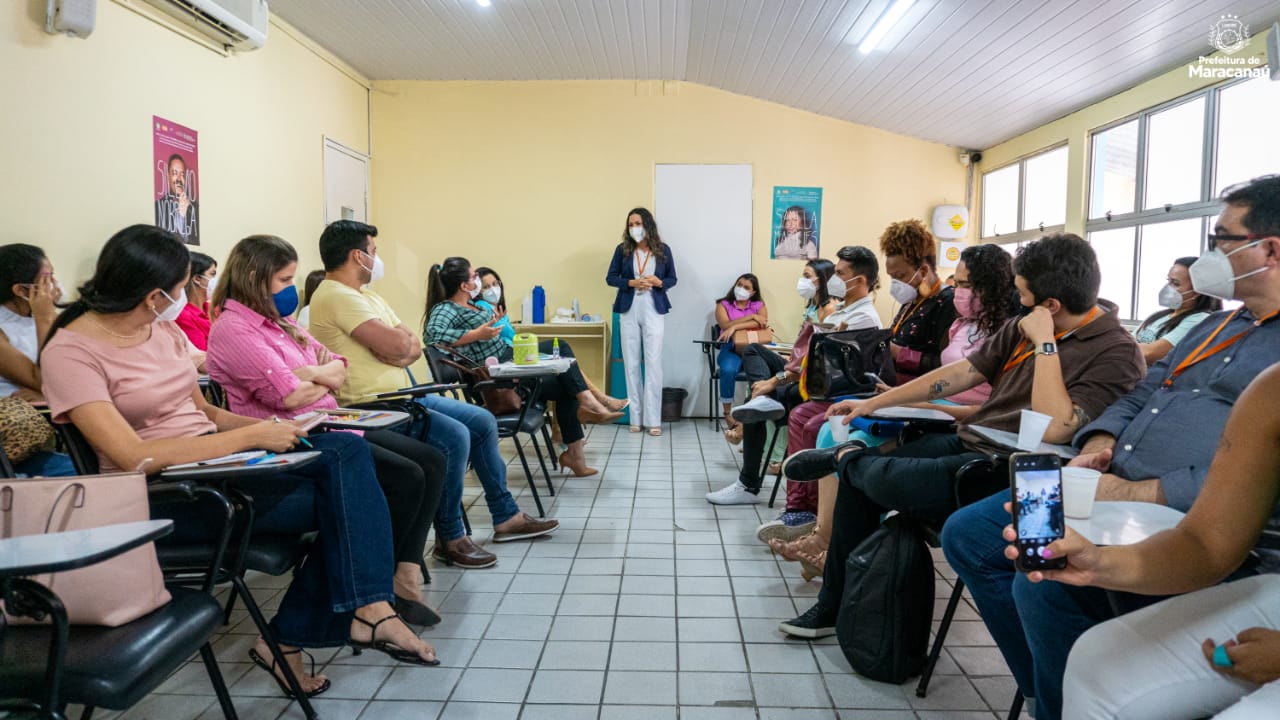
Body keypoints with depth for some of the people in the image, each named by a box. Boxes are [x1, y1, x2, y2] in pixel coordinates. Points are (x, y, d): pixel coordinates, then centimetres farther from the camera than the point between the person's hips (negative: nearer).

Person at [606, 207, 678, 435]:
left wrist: (658, 282, -13)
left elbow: (672, 279, 8)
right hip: (629, 310, 1)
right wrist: (631, 283, -13)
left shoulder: (663, 249, 2)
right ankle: (636, 417, 12)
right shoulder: (622, 249, 2)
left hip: (653, 310, -1)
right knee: (631, 363, 4)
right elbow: (610, 278, 4)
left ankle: (653, 419, 0)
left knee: (654, 363, -4)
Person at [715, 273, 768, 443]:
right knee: (728, 370, -36)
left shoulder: (759, 305, 18)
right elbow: (725, 325, -3)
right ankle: (728, 415, -20)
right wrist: (751, 317, -5)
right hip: (730, 348, 0)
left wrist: (735, 326, -13)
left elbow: (762, 323, -4)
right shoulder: (723, 305, 16)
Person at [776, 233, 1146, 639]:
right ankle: (833, 607, 17)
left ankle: (845, 458, 11)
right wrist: (872, 404, 11)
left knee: (887, 480, -28)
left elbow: (1054, 431, -27)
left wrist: (1045, 344, -23)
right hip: (966, 444, 9)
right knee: (857, 481, 4)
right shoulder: (1022, 327, 8)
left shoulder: (1116, 353, -15)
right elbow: (961, 374, 11)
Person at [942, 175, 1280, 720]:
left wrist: (1134, 495, -23)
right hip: (1107, 488, 9)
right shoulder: (1217, 325, 22)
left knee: (1042, 582, -32)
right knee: (966, 535, 1)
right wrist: (1098, 446, 1)